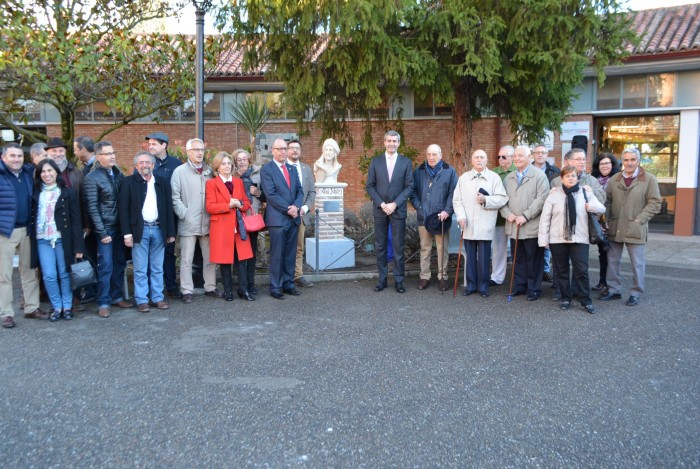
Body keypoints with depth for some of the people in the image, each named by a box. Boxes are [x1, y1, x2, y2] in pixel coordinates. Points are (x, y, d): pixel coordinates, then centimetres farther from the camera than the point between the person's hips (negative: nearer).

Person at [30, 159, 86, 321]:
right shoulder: (35, 193, 9)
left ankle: (67, 306, 18)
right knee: (49, 275, -2)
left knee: (65, 274, 6)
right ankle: (57, 307, 12)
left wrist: (78, 246, -7)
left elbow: (76, 221, -3)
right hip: (42, 240, 2)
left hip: (63, 239, -2)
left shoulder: (68, 193, 0)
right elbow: (31, 216, 9)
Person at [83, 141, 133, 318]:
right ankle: (103, 302, 7)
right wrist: (102, 232, -13)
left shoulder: (119, 174, 8)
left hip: (120, 227, 5)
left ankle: (117, 296, 24)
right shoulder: (92, 178, -8)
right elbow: (92, 207, -10)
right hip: (105, 228, -5)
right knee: (106, 266, -3)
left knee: (120, 263, 11)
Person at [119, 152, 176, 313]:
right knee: (140, 269, 2)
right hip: (139, 230, -3)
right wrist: (127, 233, -11)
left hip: (158, 230, 3)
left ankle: (158, 298, 18)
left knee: (157, 269, 10)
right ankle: (142, 300, 10)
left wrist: (171, 232, 4)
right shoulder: (129, 182, 0)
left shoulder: (162, 182, 8)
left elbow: (168, 208, 8)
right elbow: (123, 209, -4)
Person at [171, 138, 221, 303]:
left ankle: (210, 287, 22)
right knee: (186, 259, 0)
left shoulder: (209, 171, 11)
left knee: (210, 257, 10)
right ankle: (187, 291, 8)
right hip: (188, 223, -4)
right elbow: (175, 197, -4)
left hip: (207, 223, 4)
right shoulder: (180, 171, 0)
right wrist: (184, 214, -11)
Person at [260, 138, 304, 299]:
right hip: (277, 218, -6)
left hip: (293, 218, 6)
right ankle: (275, 287, 8)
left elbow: (299, 191, 11)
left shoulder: (292, 169, 16)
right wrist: (288, 209, -15)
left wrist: (296, 206, -8)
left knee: (290, 254, 10)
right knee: (277, 255, -1)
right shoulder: (266, 170, -4)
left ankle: (288, 284, 19)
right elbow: (271, 194, -12)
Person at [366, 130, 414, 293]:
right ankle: (382, 279, 13)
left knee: (398, 246, 1)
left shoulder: (406, 162, 3)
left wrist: (394, 204, -11)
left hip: (398, 210, -1)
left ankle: (398, 280, 8)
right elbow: (370, 186, 3)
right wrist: (381, 204, -9)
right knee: (380, 246, 5)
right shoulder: (375, 161, 6)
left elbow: (409, 186, -1)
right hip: (380, 210, 1)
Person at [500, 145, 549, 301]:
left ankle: (534, 288, 11)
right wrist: (507, 214, -5)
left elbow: (541, 199, -12)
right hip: (513, 226, 5)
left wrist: (525, 216, -17)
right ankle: (519, 285, 22)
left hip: (532, 227, -5)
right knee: (517, 258, 11)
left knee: (533, 259, 2)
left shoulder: (539, 176, -3)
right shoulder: (509, 178, 16)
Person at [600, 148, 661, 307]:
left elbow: (655, 203, -5)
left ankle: (636, 293, 16)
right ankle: (614, 290, 24)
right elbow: (607, 201, 10)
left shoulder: (649, 179, -4)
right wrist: (606, 219, -2)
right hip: (615, 228, 4)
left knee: (637, 263, 3)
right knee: (613, 260, 11)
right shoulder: (614, 179, 7)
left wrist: (639, 220, -13)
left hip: (635, 229, -4)